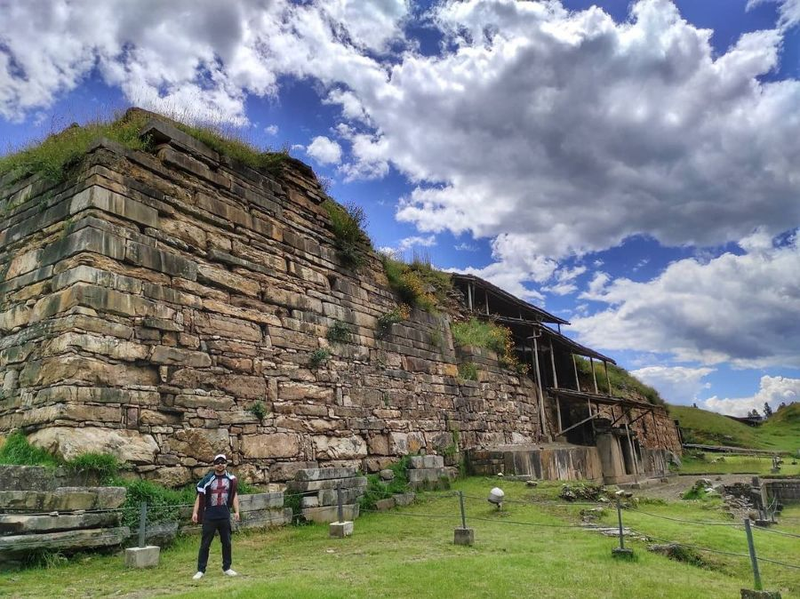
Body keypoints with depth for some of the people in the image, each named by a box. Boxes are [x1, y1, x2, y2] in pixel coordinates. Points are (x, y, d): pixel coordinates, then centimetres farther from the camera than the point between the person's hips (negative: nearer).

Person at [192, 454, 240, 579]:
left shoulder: (231, 479, 2)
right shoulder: (207, 479, -4)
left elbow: (234, 495, 8)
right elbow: (200, 496, -2)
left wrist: (236, 511, 1)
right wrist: (195, 512, -10)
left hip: (225, 516, 2)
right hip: (209, 517, -2)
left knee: (227, 543, 9)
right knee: (205, 544, 4)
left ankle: (226, 568, 22)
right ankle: (201, 570, 14)